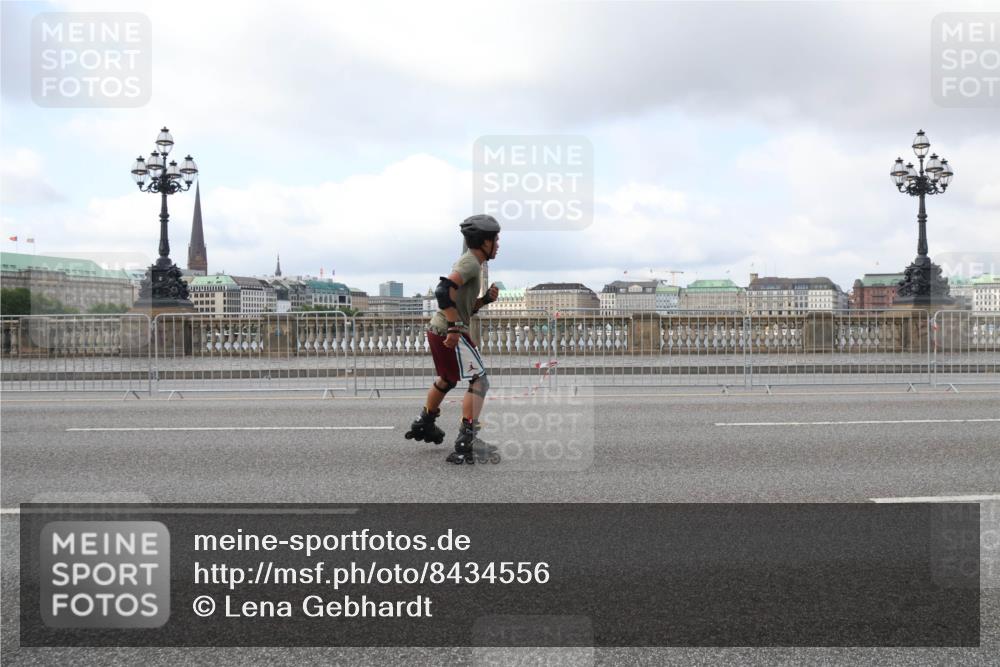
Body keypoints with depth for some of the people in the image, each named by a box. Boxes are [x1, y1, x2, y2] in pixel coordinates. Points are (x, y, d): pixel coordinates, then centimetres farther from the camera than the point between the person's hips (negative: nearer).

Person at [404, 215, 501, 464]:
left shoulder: (469, 261, 18)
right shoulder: (470, 261, -13)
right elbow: (444, 291, -28)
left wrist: (486, 299, 5)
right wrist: (455, 328, -28)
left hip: (438, 330, 11)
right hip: (448, 333, -10)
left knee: (446, 380, 28)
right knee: (480, 380, -12)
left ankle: (424, 425, 46)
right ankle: (466, 441, -18)